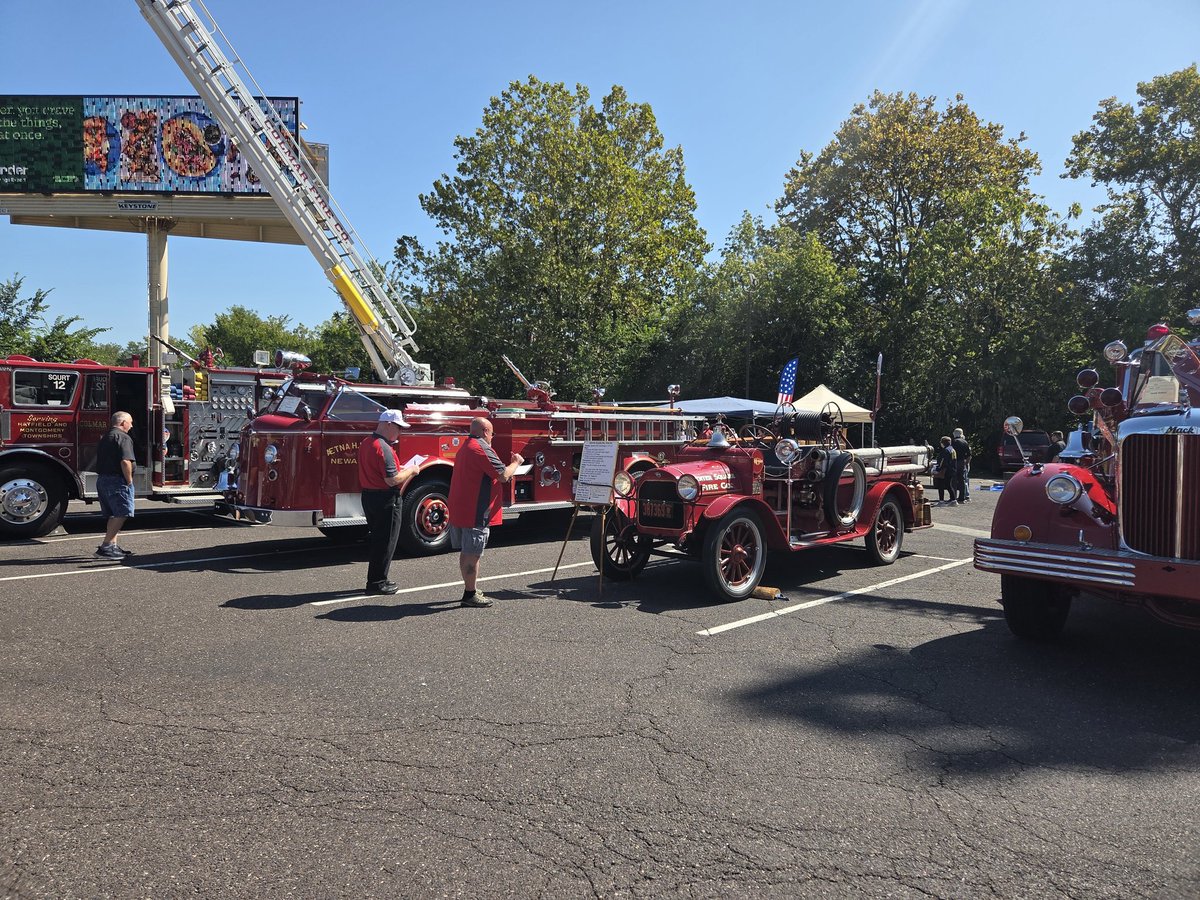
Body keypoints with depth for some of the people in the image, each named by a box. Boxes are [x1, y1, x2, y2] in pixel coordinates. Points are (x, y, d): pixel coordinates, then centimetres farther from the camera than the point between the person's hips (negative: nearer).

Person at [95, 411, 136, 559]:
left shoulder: (105, 438, 18)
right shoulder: (123, 438, -12)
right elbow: (125, 461, -24)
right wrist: (129, 481, -14)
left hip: (102, 480, 10)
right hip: (117, 481, -10)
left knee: (113, 515, 16)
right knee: (121, 514, -8)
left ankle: (113, 546, 20)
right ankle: (105, 547, -13)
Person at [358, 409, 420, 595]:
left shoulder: (366, 443, 10)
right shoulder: (383, 448, -21)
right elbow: (392, 480, -24)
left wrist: (401, 468, 16)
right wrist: (410, 471, -9)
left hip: (369, 496, 10)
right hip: (386, 499, -10)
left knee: (377, 539, 18)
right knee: (386, 542, 1)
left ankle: (376, 579, 25)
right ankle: (377, 583, 7)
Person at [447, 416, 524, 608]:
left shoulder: (465, 447, 16)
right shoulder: (481, 448, -16)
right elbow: (503, 475, -18)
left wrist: (505, 477, 21)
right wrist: (516, 462, 0)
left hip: (458, 510, 10)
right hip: (476, 513, -10)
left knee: (466, 552, 17)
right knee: (473, 555, -3)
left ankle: (470, 589, 27)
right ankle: (470, 595, 3)